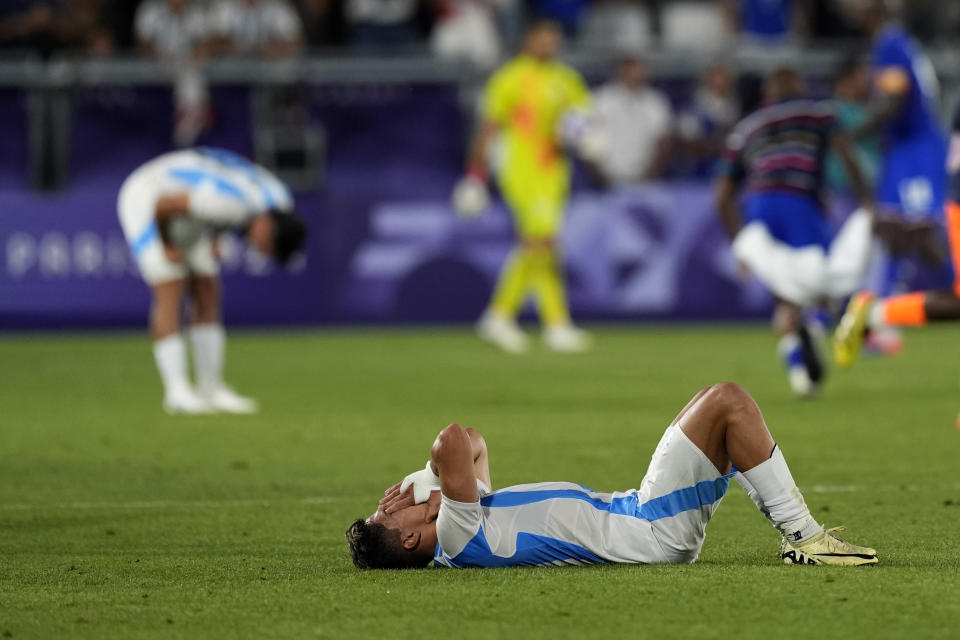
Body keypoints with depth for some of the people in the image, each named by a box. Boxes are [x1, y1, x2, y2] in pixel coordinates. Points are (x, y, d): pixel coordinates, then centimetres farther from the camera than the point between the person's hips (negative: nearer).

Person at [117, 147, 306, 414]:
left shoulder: (282, 201, -12)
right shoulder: (229, 201, -39)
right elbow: (163, 204, -30)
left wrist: (213, 238, 6)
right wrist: (167, 245, -13)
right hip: (146, 199, -8)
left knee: (208, 295, 2)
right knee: (170, 293, -16)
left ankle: (210, 389, 7)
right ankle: (177, 391, -15)